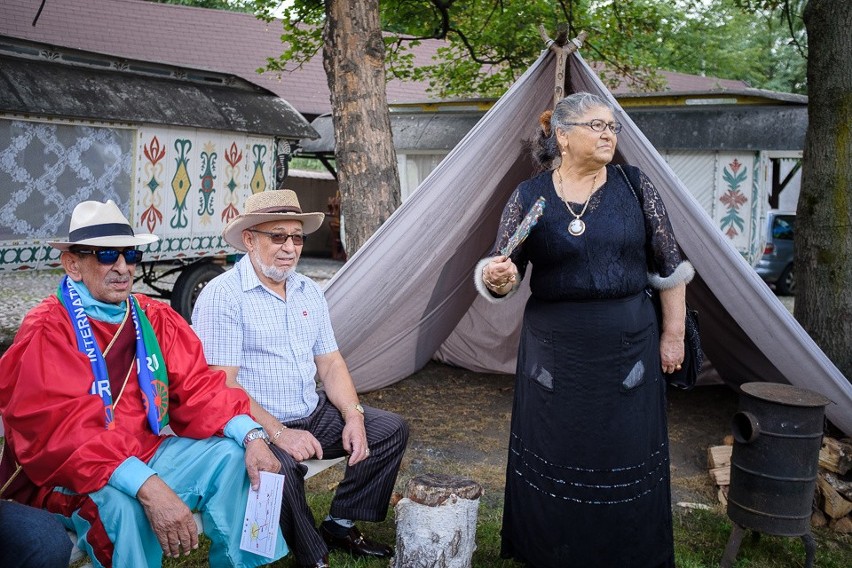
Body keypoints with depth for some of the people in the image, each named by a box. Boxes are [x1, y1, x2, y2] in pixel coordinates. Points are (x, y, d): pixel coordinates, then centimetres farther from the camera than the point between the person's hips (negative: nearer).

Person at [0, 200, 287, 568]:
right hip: (68, 479, -6)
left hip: (148, 454, 6)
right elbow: (64, 430, -27)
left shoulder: (154, 318, 4)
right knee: (121, 504, -34)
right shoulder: (46, 331, -16)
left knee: (231, 455, -8)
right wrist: (148, 487, -38)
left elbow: (197, 388, 0)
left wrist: (251, 435, -19)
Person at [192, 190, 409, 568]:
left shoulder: (310, 292, 10)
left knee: (391, 429, 0)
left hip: (314, 414, 8)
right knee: (281, 465, -37)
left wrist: (353, 416, -5)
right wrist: (277, 432, -26)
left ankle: (340, 524, 13)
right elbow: (222, 384, -19)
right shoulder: (222, 295, -14)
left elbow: (330, 362, 11)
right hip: (255, 426, -7)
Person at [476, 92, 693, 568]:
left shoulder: (636, 186, 0)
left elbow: (669, 265, 5)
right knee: (552, 457, 8)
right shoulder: (529, 197, -2)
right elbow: (505, 272, 1)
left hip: (627, 345, 1)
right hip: (555, 349, 0)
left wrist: (673, 333, 4)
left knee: (626, 460, 8)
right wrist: (496, 278, -22)